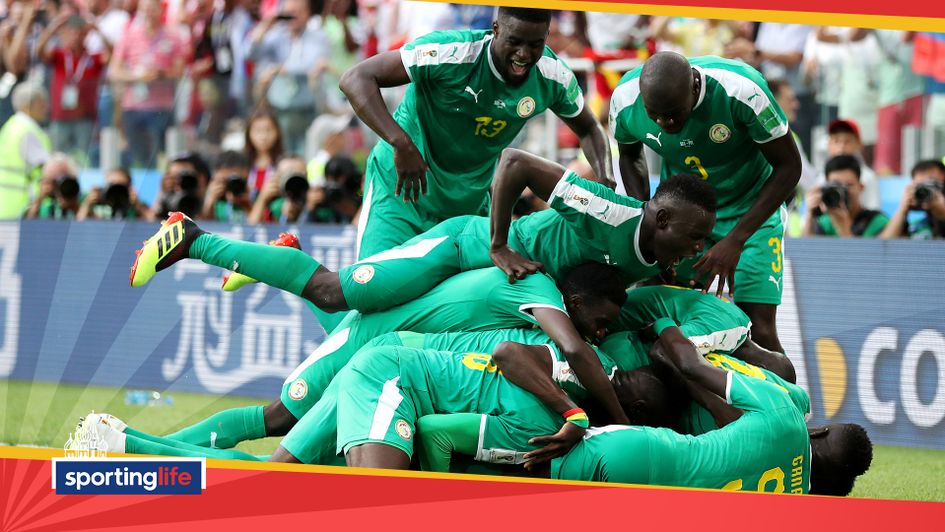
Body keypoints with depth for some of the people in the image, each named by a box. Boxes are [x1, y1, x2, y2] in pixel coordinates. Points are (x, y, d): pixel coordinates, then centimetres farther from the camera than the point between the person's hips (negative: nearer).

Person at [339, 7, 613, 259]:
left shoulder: (553, 76, -10)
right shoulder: (451, 52, -28)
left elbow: (588, 129, 10)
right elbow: (356, 79, -30)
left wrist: (606, 180, -12)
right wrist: (402, 144, -42)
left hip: (470, 203, 5)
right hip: (401, 190, -5)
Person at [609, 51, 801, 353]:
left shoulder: (741, 90, -32)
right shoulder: (626, 99, -20)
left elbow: (788, 167, -19)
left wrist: (734, 242, -24)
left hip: (750, 209, -3)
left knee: (760, 332, -14)